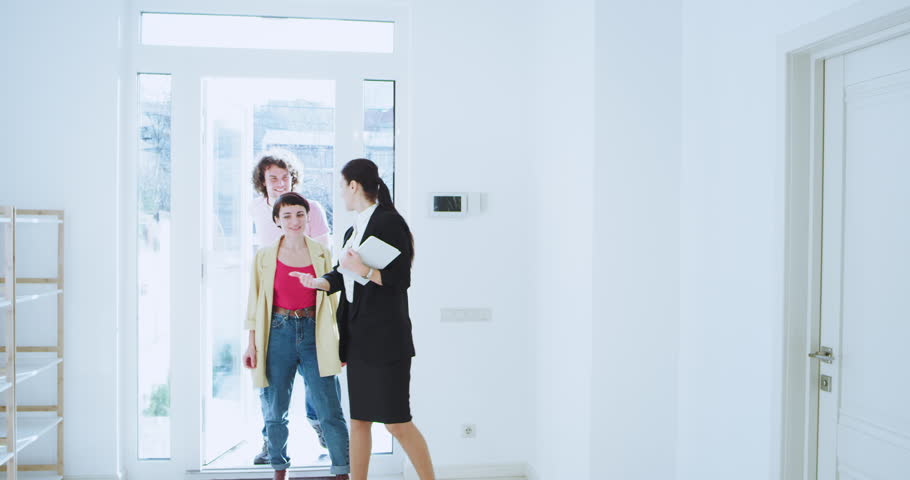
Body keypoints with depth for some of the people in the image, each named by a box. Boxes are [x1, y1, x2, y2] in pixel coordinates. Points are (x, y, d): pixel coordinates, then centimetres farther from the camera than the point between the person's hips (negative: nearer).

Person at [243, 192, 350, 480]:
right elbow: (255, 303, 7)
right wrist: (252, 345, 3)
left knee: (330, 411, -4)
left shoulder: (322, 254, 7)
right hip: (278, 334, 0)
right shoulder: (264, 257, 6)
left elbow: (331, 299, 9)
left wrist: (340, 341, 5)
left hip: (314, 333, 0)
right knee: (275, 411, 7)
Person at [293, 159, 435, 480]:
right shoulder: (353, 231, 16)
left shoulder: (389, 221, -10)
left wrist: (364, 270, -23)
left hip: (385, 336, -9)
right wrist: (317, 282, -2)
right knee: (359, 420, 14)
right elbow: (341, 275, 16)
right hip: (358, 338, 9)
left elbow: (402, 278, -14)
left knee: (397, 421, -4)